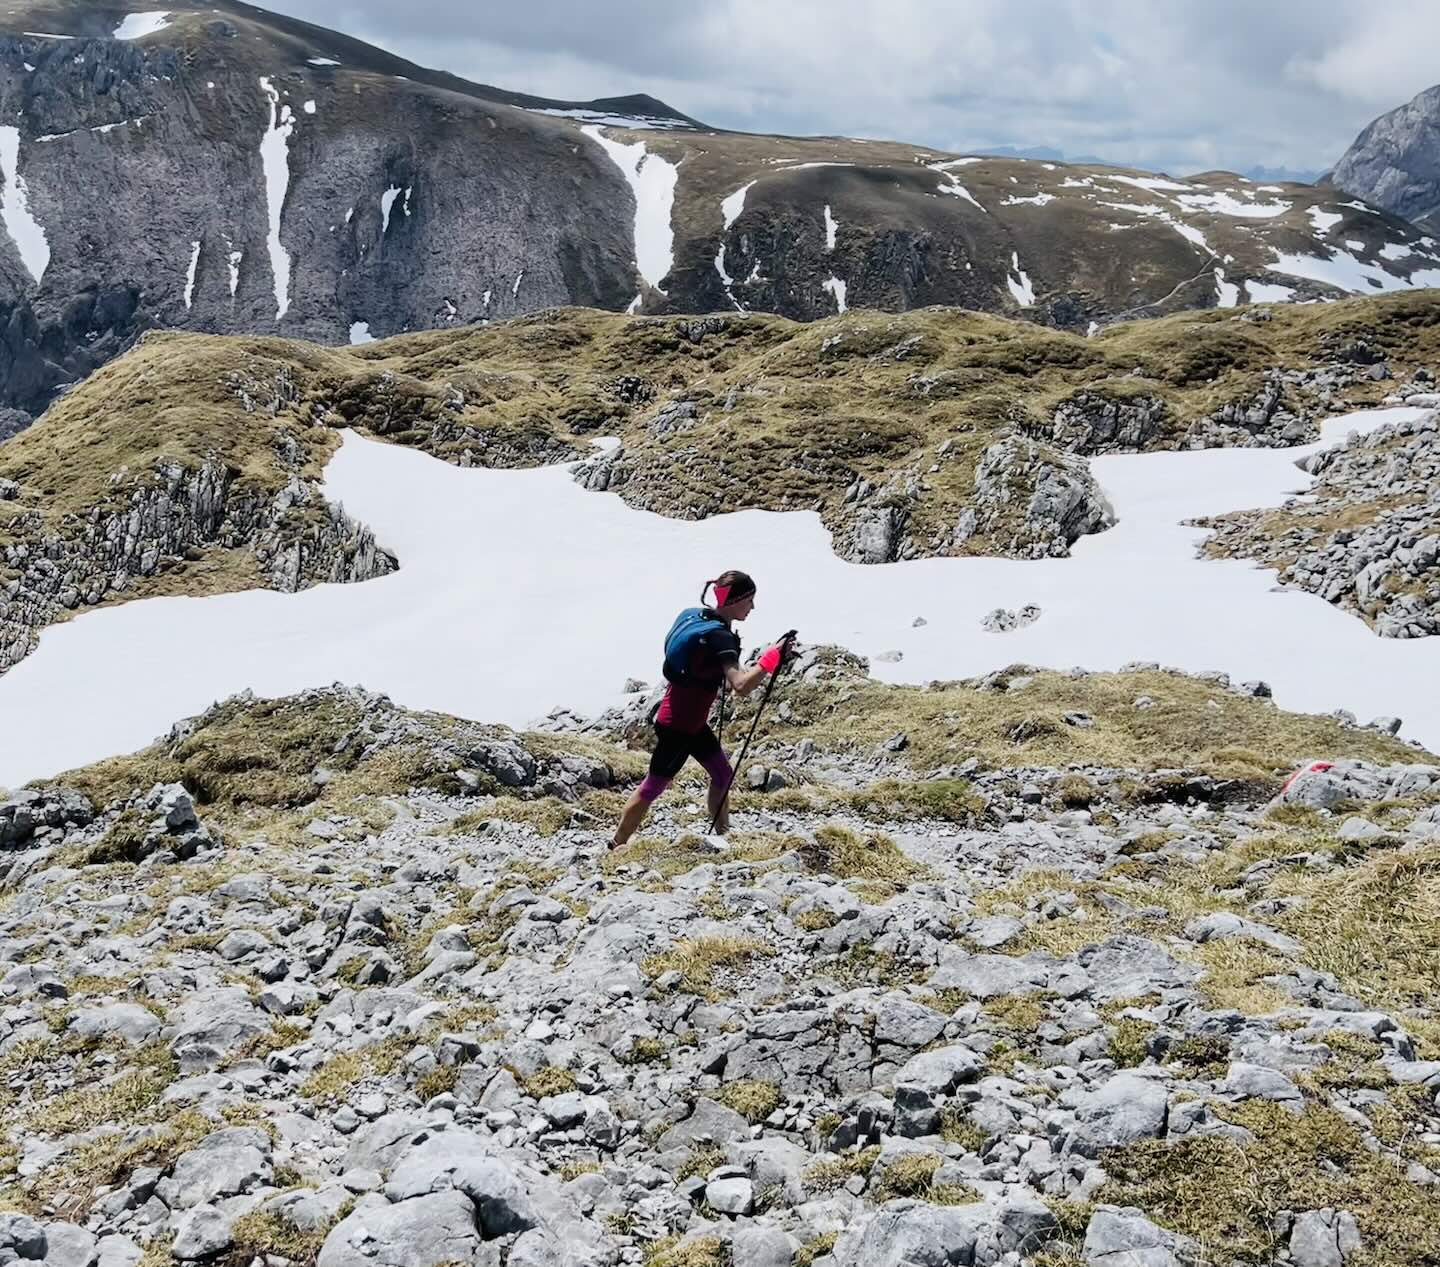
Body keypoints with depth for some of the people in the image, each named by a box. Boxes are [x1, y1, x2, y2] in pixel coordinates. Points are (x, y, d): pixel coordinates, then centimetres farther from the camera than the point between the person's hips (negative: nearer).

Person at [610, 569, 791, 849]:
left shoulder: (693, 615, -1)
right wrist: (769, 660, -33)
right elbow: (741, 685, -40)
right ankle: (616, 847, 17)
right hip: (677, 726, -9)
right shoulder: (718, 637, -28)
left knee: (723, 773, 18)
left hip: (693, 721, 10)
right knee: (654, 786, 4)